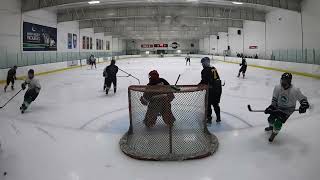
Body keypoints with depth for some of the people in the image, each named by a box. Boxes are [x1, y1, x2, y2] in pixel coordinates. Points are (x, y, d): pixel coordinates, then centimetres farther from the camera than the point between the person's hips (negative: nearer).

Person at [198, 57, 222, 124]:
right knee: (215, 103, 20)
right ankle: (218, 118, 25)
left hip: (211, 90, -7)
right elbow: (217, 79, 16)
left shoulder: (204, 71, -11)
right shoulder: (214, 69, 10)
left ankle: (209, 118, 9)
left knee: (208, 104, 7)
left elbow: (204, 81, -14)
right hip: (218, 88, 7)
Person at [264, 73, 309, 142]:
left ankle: (274, 132, 12)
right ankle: (271, 127, 37)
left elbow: (303, 99, -14)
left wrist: (303, 106, -31)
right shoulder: (277, 88, -12)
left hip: (288, 109, -4)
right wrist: (271, 107, -13)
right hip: (278, 106, 4)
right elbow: (274, 99, -2)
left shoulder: (295, 91, -23)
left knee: (278, 123, -18)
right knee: (271, 118, 0)